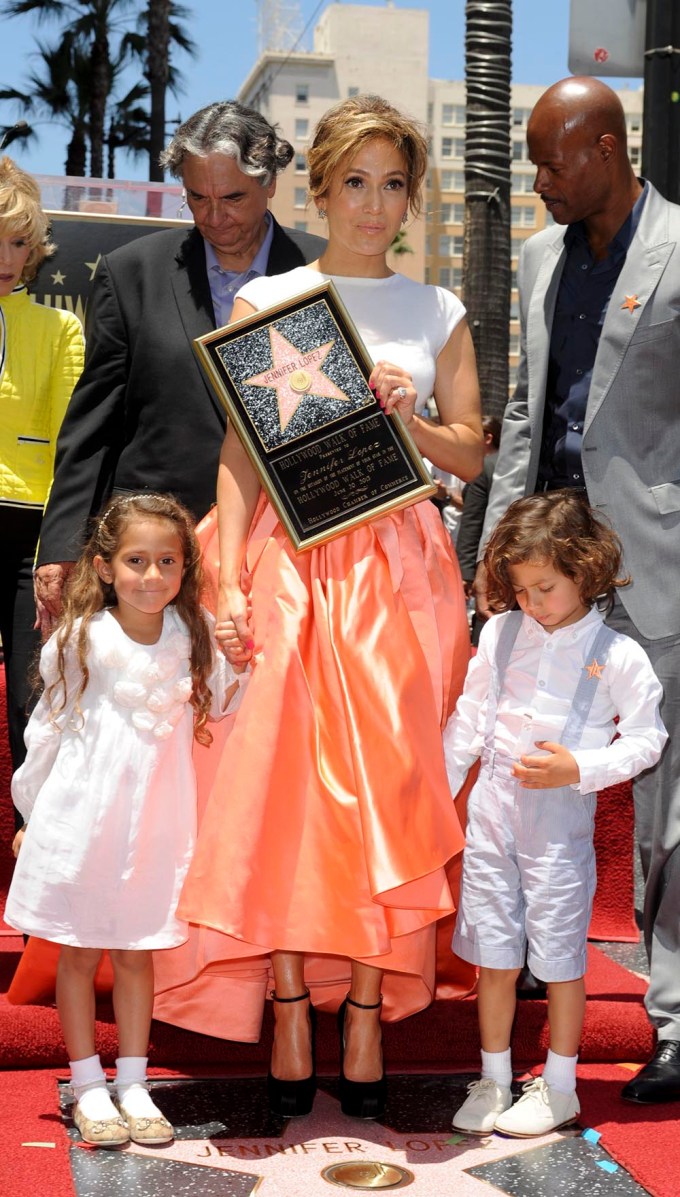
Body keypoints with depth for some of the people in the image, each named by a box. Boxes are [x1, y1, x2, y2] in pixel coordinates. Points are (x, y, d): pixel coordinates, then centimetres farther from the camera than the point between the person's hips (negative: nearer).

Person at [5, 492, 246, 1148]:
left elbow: (224, 715, 7)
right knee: (80, 951, 8)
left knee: (137, 951, 11)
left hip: (156, 817, 2)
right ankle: (88, 1087, 21)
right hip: (82, 814, -2)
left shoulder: (197, 637, -2)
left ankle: (133, 1084, 23)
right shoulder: (80, 639, -8)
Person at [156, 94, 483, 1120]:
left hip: (400, 566, 1)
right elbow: (239, 455, 3)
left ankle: (368, 1017, 8)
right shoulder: (264, 302, 8)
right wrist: (228, 584, -7)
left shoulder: (439, 313, 12)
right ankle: (293, 1021, 4)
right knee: (285, 785, -5)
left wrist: (408, 419, -9)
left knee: (388, 789, -1)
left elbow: (472, 455, 11)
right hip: (290, 562, -1)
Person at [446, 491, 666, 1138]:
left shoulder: (618, 655, -7)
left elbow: (646, 739, -3)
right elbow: (468, 719, 12)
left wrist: (578, 769, -16)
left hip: (560, 817, -3)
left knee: (559, 953, 5)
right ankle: (493, 1080, 24)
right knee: (494, 952, 10)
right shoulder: (500, 634, 3)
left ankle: (558, 1085, 20)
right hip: (491, 806, 3)